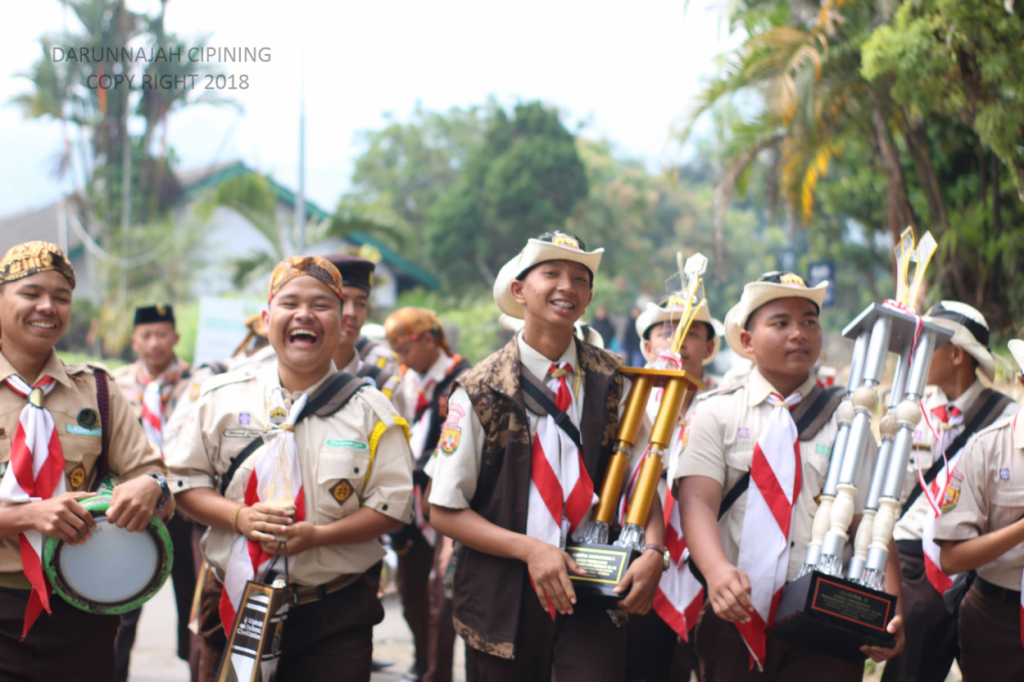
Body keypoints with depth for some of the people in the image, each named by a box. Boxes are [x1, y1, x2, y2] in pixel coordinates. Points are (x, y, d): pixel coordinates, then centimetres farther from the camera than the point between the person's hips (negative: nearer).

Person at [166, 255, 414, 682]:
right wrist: (241, 518, -12)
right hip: (233, 608, 1)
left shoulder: (369, 410, 0)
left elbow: (393, 504, -3)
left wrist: (318, 534, -16)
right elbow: (184, 480, 6)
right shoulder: (223, 397, 5)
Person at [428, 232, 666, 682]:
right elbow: (444, 511, -5)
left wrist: (652, 551, -16)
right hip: (504, 597, -1)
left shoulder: (611, 382, 2)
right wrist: (529, 548, -16)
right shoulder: (480, 391, -5)